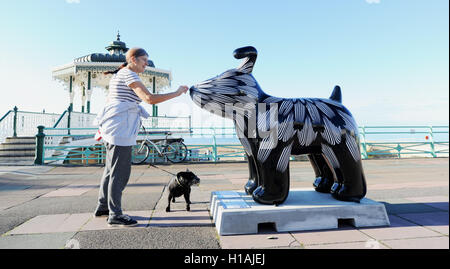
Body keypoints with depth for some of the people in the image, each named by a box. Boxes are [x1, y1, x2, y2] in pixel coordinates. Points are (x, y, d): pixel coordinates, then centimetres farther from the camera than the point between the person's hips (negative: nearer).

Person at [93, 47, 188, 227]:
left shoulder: (118, 75, 21)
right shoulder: (129, 75, -11)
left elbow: (108, 102, 25)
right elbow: (150, 99, -23)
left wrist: (103, 125, 31)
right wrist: (177, 93, -17)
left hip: (113, 128, 11)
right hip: (121, 128, -11)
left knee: (111, 169, 16)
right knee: (120, 172, -5)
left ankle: (102, 207, 28)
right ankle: (115, 215, 3)